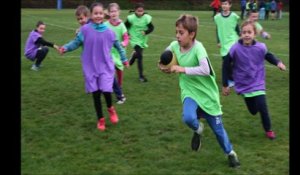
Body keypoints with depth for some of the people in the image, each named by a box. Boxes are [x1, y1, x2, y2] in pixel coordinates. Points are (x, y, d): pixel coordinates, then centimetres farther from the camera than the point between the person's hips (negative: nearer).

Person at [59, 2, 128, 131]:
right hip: (90, 68, 0)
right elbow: (77, 42, 1)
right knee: (95, 94, 5)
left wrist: (124, 58, 19)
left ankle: (110, 108, 20)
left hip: (106, 67, 0)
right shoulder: (85, 29, -8)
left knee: (106, 90, -15)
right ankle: (100, 119, 25)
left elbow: (117, 45, 11)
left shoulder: (109, 32, -4)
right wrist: (66, 48, -16)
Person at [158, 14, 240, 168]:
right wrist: (164, 66, -4)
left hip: (207, 93, -3)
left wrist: (182, 69, -37)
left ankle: (230, 153, 38)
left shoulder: (198, 48, -26)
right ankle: (198, 130, 9)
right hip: (190, 92, 3)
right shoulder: (174, 46, -9)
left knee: (217, 128, 9)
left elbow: (205, 70, -41)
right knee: (188, 118, -29)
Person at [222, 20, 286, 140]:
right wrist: (225, 85, -3)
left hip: (258, 84, 0)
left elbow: (268, 56, 9)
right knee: (253, 111, 9)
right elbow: (226, 65, -7)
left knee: (262, 107, -12)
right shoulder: (235, 49, -18)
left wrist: (278, 62, -11)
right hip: (244, 85, 0)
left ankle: (268, 129, 14)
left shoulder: (261, 47, -14)